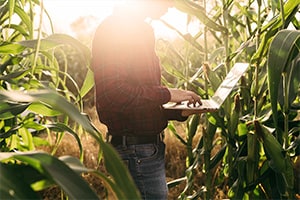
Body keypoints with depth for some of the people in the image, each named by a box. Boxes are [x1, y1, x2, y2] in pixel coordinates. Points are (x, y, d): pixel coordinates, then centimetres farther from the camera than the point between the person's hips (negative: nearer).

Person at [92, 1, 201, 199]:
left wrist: (180, 111, 5)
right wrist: (166, 94, -17)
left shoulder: (141, 31, 18)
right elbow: (113, 92, -24)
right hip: (135, 149, -10)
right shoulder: (114, 28, -12)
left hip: (151, 144, 10)